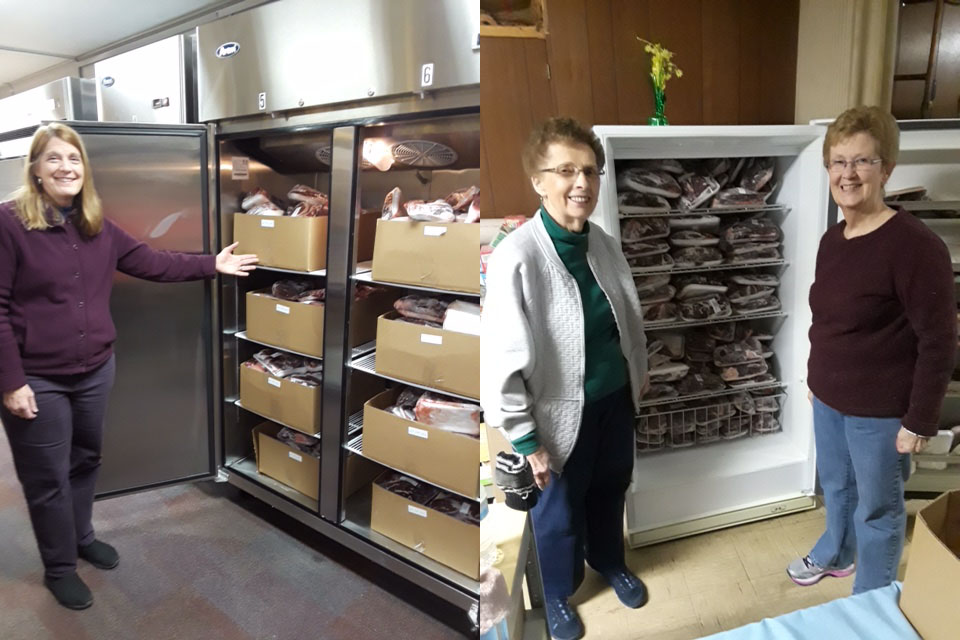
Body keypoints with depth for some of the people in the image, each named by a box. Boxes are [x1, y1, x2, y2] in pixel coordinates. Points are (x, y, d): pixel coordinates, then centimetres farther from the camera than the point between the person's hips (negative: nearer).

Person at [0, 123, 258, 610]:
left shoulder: (98, 227, 4)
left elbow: (151, 263, 10)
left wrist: (212, 265, 5)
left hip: (95, 370, 6)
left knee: (86, 461, 22)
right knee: (48, 478, 9)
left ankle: (82, 537, 44)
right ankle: (59, 568, 28)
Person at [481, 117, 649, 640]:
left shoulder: (602, 243, -5)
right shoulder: (516, 258, -26)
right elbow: (503, 361, -23)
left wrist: (639, 375, 17)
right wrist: (526, 440, -18)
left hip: (616, 399, 6)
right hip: (562, 414, -6)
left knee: (610, 490, 28)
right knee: (559, 511, 18)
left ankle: (610, 563, 57)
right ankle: (558, 592, 47)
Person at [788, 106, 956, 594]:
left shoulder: (915, 246, -23)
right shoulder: (832, 239, 1)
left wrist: (919, 422, -17)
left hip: (880, 410, -7)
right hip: (829, 397, 7)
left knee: (877, 507, 13)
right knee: (834, 485, 26)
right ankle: (834, 555, 52)